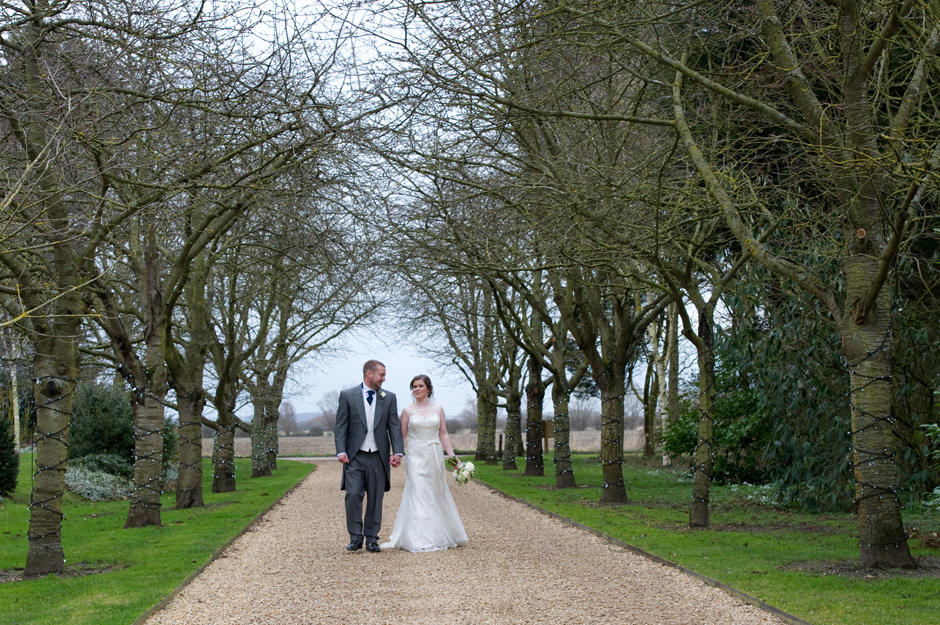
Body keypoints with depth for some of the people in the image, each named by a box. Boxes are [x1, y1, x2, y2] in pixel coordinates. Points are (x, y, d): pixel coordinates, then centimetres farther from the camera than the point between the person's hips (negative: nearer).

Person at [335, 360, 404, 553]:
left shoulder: (389, 398, 8)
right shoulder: (347, 396, 3)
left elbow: (395, 426, 4)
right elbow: (341, 426, 1)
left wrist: (398, 452, -9)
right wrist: (341, 451, -11)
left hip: (379, 457, 2)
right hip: (355, 457, -2)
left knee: (375, 499, 5)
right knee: (353, 495, -10)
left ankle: (371, 539, 12)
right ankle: (355, 537, 2)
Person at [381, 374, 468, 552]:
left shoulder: (438, 409, 7)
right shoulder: (408, 411, 2)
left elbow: (443, 434, 8)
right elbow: (401, 436, 2)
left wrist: (452, 455, 1)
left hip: (435, 457, 2)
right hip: (415, 456, -2)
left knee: (437, 494, 7)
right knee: (418, 495, -8)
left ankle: (440, 536, 19)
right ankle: (419, 540, -5)